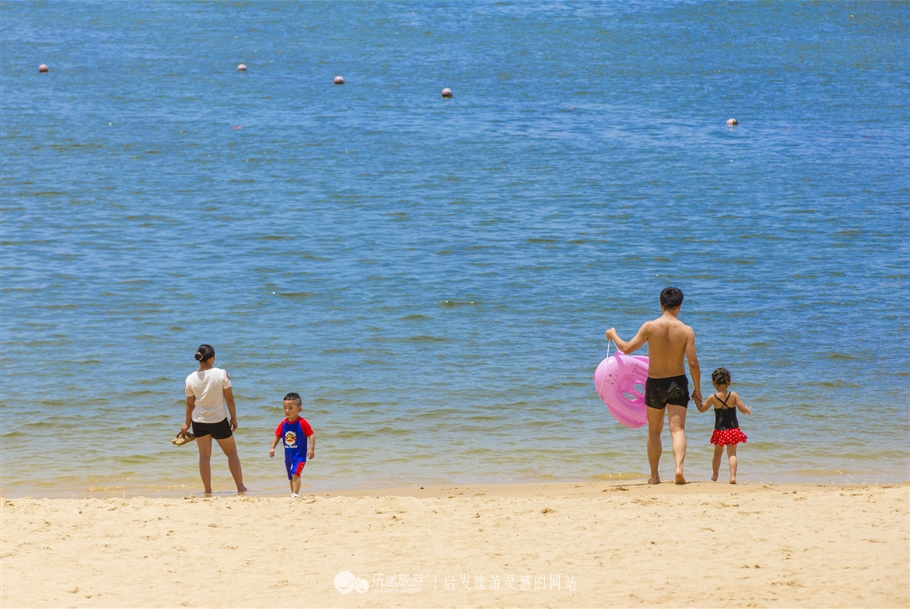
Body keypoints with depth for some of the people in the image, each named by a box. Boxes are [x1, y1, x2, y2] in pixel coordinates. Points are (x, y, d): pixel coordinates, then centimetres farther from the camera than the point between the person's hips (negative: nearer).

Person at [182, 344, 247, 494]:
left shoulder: (190, 379, -7)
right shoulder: (221, 374, -15)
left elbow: (190, 404, 2)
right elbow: (229, 399, -9)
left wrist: (187, 423, 15)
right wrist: (234, 418, 3)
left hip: (199, 421, 2)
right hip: (219, 420, -2)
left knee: (204, 456, 12)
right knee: (232, 453, 13)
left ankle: (207, 490, 11)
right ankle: (240, 487, 15)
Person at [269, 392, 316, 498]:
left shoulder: (302, 423, -15)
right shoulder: (283, 424, 1)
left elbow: (311, 435, -13)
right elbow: (277, 436, 9)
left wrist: (311, 449, -21)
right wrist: (273, 448, 0)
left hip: (299, 455, -6)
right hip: (288, 455, 6)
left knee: (295, 474, -20)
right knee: (290, 477, 16)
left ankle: (295, 494, -23)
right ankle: (293, 493, 29)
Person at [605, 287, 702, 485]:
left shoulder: (650, 327, -10)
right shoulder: (686, 331, -9)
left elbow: (627, 348, -6)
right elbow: (693, 363, -11)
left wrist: (613, 336, 13)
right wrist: (697, 390, 0)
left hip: (655, 384, 1)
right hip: (678, 383, -1)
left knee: (654, 431, 16)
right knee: (677, 429, -3)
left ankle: (654, 476, 23)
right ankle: (679, 468, -27)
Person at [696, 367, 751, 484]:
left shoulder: (712, 398, -7)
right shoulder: (734, 395, -9)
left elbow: (701, 409, 5)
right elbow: (743, 410, -9)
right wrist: (748, 410, 14)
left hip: (719, 430, 1)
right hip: (733, 430, -1)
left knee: (718, 452, 20)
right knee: (732, 453, -1)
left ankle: (715, 475, 34)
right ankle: (732, 476, -16)